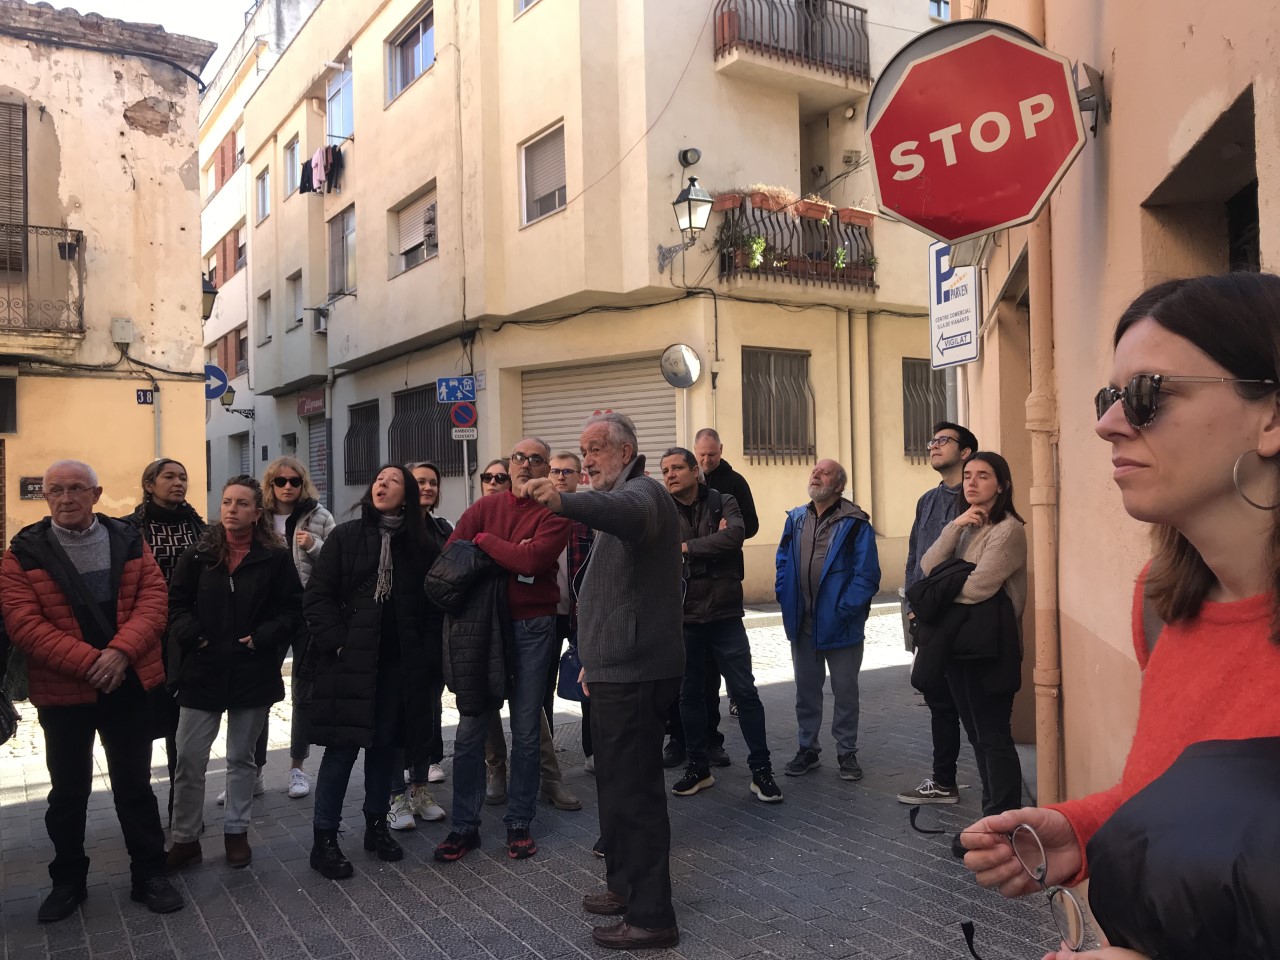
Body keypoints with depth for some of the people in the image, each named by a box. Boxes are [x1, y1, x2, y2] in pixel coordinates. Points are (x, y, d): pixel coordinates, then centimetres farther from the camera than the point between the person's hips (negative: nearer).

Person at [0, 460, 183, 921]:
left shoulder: (128, 540, 2)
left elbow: (153, 598, -5)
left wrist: (120, 651, -20)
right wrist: (88, 661, -21)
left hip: (129, 686, 1)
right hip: (62, 691, -1)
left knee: (135, 784, 11)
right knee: (68, 791, 14)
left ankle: (149, 875, 24)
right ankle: (68, 881, 31)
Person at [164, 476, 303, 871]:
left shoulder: (277, 557, -3)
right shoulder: (200, 555, 3)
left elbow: (292, 610, -2)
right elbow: (176, 602, 5)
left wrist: (262, 638, -14)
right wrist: (191, 637, -10)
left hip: (253, 671, -1)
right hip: (202, 670, 1)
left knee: (242, 757, 13)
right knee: (189, 758, 3)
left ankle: (236, 832, 27)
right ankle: (185, 839, 18)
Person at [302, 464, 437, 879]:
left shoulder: (419, 546, 5)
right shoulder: (345, 537, -1)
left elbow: (429, 605, 5)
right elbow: (316, 596, -4)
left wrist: (426, 652, -4)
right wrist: (337, 643, -11)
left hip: (398, 665, 3)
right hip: (349, 662, -2)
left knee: (385, 745, 12)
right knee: (342, 748, 0)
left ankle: (377, 825, 28)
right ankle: (324, 840, 11)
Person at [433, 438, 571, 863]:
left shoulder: (554, 514, -2)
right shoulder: (485, 507, 6)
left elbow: (531, 560, -19)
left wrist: (484, 541, -8)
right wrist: (508, 555, -14)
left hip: (532, 628, -2)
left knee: (526, 730, 7)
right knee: (471, 729, 5)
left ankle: (519, 824, 21)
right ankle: (464, 825, 17)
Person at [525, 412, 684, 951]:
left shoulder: (642, 491, -13)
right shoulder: (620, 495, 21)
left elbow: (631, 516, -42)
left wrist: (564, 502, -59)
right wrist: (595, 660, 25)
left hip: (634, 671, -11)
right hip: (619, 667, 11)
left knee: (632, 789, -5)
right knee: (619, 781, 20)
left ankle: (650, 916, 5)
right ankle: (625, 887, 35)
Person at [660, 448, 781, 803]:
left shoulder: (722, 502, 1)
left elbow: (735, 535, -18)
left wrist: (688, 546, -15)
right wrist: (711, 542, -16)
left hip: (724, 616, -2)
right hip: (682, 617, 2)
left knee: (744, 691, 2)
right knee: (689, 694, 12)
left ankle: (761, 770, 13)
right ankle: (698, 768, 27)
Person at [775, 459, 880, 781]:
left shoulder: (855, 524, -10)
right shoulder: (796, 519, 7)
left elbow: (867, 574, -14)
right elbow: (783, 563, 12)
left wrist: (844, 609, -19)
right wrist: (785, 597, -2)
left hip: (840, 624, -5)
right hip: (802, 624, 5)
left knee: (845, 691, 9)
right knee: (806, 690, 15)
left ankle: (847, 752, 23)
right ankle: (807, 748, 29)